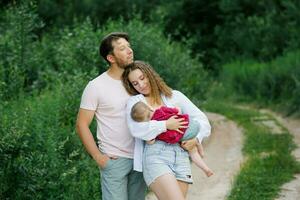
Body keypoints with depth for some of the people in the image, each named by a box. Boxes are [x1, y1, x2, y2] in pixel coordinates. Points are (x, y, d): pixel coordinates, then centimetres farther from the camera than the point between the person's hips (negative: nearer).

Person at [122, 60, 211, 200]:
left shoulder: (175, 96, 18)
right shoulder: (134, 102, 10)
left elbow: (201, 119, 17)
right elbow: (136, 129, -10)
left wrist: (196, 138, 0)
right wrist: (165, 125, -9)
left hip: (181, 156, 3)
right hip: (155, 156, -3)